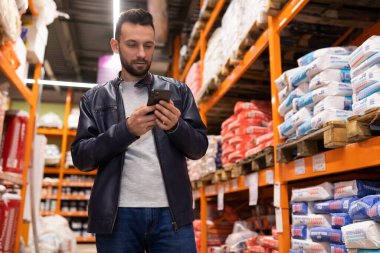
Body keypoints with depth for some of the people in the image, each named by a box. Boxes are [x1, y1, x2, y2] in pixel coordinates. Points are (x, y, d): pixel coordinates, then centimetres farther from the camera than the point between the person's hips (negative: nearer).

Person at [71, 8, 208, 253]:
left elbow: (200, 147, 6)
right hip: (118, 215, 0)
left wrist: (176, 127, -15)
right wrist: (126, 129, -15)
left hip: (171, 212, 0)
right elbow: (81, 157, 0)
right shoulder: (95, 98, 8)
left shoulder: (178, 91, 9)